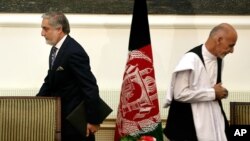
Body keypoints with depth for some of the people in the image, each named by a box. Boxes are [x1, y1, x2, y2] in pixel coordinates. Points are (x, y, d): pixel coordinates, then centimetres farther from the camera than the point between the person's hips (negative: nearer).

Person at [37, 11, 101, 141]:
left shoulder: (74, 52, -22)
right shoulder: (56, 48, 7)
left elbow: (90, 87, -23)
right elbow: (50, 81, 15)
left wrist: (93, 120, -21)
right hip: (62, 113, 9)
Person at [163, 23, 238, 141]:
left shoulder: (219, 60, 5)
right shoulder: (191, 59, -20)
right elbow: (180, 94, -23)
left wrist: (219, 92, 1)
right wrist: (212, 93, -16)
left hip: (211, 119, 7)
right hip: (188, 123, -7)